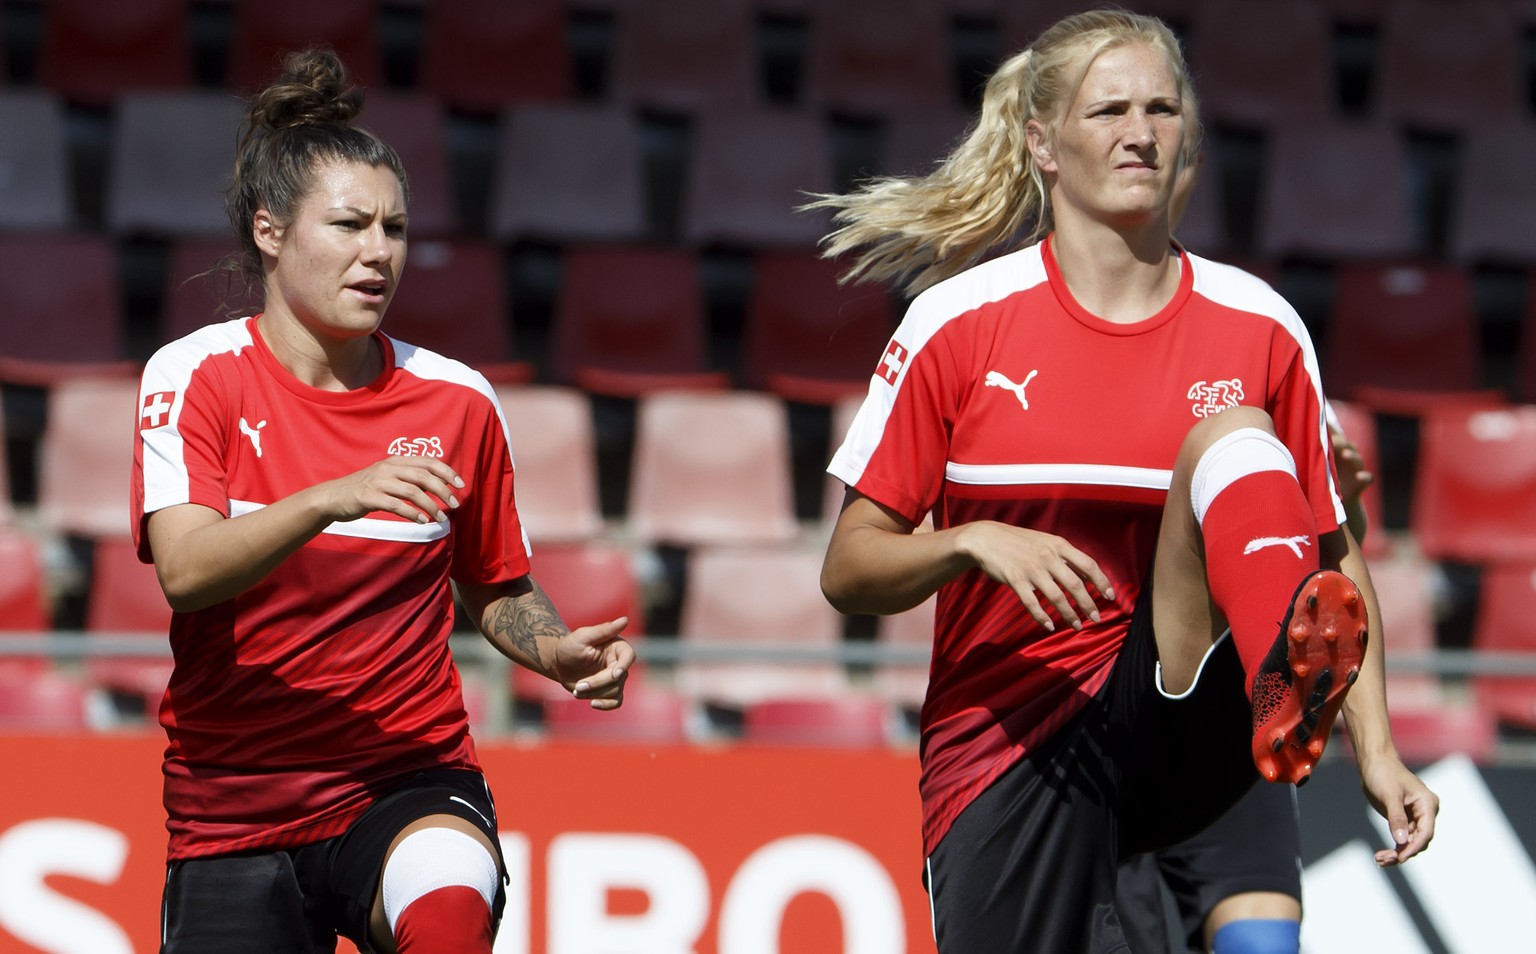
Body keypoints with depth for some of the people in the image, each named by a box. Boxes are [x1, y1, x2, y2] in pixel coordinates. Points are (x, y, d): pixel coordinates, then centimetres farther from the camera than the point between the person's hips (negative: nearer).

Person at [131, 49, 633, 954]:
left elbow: (497, 588, 19)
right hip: (234, 803, 1)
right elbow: (185, 569, -20)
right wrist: (334, 498, -35)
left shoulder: (456, 400, 4)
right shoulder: (196, 376, -4)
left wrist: (558, 651, -3)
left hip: (410, 781, -1)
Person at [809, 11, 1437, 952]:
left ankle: (1285, 694, -54)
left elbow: (1337, 559, 8)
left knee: (1230, 436, -25)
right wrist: (976, 542, -19)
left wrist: (1376, 751, -6)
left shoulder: (1259, 328, 4)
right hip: (1005, 754, 1)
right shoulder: (960, 321, 1)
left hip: (1185, 730, 0)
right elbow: (849, 570, 1)